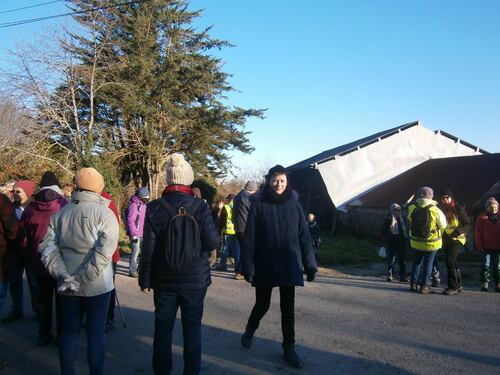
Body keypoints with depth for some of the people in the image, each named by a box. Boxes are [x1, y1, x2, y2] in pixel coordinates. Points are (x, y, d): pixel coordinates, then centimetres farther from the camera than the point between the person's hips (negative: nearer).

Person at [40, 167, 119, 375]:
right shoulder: (105, 214, -11)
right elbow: (104, 253, -22)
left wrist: (64, 275, -11)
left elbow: (48, 247, -6)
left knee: (69, 330, 17)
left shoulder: (61, 213, 3)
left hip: (67, 286, 4)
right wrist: (81, 279, -18)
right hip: (97, 286, -4)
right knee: (96, 332, 8)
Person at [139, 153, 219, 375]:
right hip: (194, 279, -1)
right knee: (192, 328, 11)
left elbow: (148, 249, -5)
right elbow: (212, 243, -12)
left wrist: (145, 279, 5)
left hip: (164, 280, 1)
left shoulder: (154, 208, -6)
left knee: (163, 328, 14)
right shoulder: (199, 206, -11)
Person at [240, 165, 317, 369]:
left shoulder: (294, 204, 1)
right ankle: (249, 331, 41)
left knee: (288, 308, 7)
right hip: (264, 265, -2)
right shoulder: (258, 205, -6)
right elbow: (249, 238, -7)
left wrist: (309, 265, 1)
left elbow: (304, 236, 3)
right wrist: (248, 266, -12)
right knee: (262, 304, 11)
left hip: (289, 265, 2)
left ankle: (289, 348, 21)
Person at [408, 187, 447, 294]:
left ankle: (414, 283, 19)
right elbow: (443, 225, -7)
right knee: (428, 263, 10)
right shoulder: (435, 210, -18)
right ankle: (424, 286, 11)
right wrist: (439, 233, 12)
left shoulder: (412, 209, -10)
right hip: (431, 243, -3)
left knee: (417, 261, 20)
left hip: (416, 241, 3)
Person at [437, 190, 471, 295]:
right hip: (445, 239, 7)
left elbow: (468, 225, -9)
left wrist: (459, 230, -26)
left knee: (450, 261, -16)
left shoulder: (458, 208, -9)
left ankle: (453, 287, -11)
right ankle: (458, 284, 26)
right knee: (452, 262, 14)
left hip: (456, 238, -7)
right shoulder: (441, 209, 10)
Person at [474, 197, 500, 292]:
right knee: (486, 265, 0)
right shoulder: (482, 217, 0)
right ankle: (484, 283, 8)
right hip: (486, 247, -2)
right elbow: (478, 233, -1)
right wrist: (480, 246, -6)